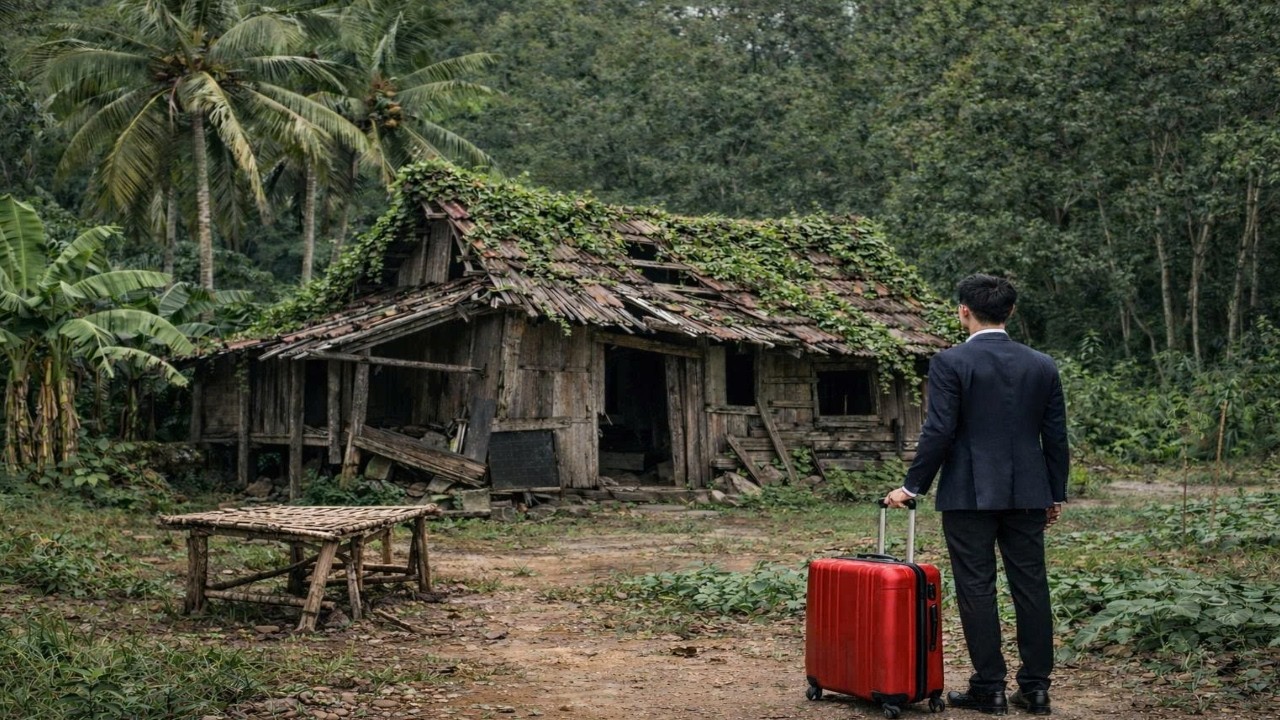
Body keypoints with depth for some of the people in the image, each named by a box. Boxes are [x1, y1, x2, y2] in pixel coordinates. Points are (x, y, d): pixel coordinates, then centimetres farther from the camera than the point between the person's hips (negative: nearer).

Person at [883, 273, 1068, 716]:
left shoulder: (951, 362, -8)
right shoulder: (1042, 366, 6)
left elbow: (939, 431, -12)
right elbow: (1056, 437, 8)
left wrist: (912, 486, -2)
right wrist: (1056, 495, 17)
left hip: (969, 494, -4)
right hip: (1028, 494, 4)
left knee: (977, 589, 2)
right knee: (1031, 587, 8)